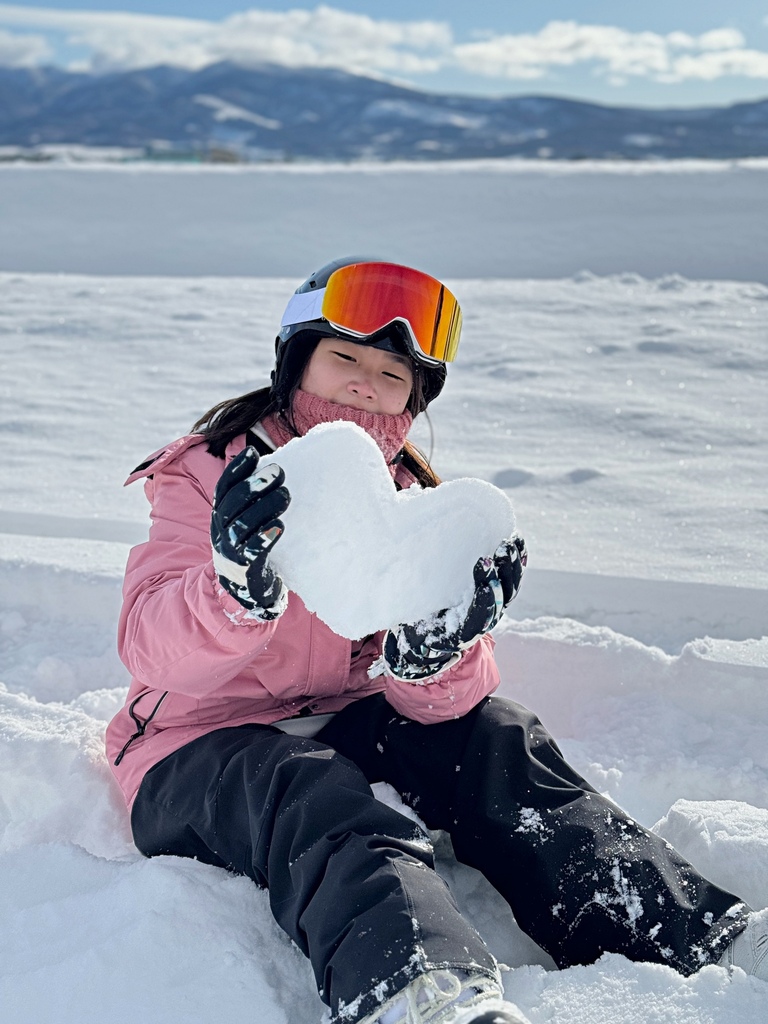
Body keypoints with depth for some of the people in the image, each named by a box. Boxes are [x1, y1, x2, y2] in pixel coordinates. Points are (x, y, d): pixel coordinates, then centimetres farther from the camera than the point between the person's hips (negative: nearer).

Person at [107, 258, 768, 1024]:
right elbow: (148, 648, -25)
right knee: (320, 798, -36)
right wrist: (240, 590, -47)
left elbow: (436, 699, -7)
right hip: (202, 746, -4)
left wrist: (432, 657, -32)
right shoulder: (207, 473, -7)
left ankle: (704, 937, -21)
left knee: (494, 740, -19)